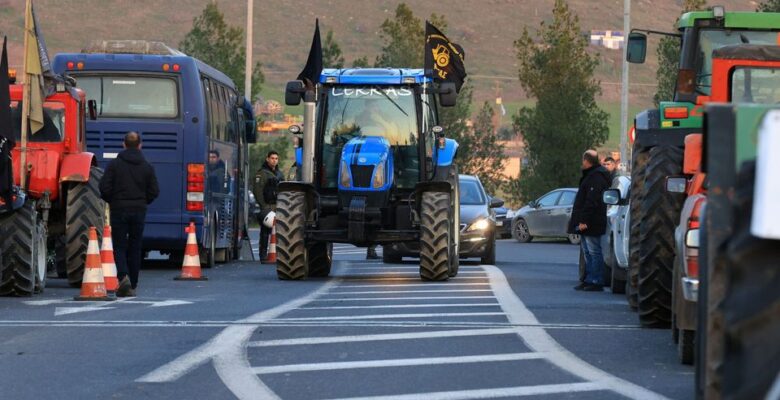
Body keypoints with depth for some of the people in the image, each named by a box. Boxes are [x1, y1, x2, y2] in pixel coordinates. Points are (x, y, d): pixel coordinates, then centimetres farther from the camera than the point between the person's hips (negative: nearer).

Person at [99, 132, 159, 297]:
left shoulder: (114, 164, -6)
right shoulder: (147, 167, 1)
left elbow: (104, 188, -10)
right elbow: (154, 191, 0)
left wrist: (112, 201, 9)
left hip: (119, 210, -2)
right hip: (139, 212, 2)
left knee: (119, 246, 3)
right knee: (135, 247, 9)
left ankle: (123, 276, -22)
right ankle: (132, 286, 11)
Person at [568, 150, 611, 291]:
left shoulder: (596, 177, -16)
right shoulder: (590, 175, 19)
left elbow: (591, 201, -23)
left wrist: (584, 220, -25)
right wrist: (581, 220, 20)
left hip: (590, 224, -11)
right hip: (586, 223, 11)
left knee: (594, 252, -9)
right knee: (588, 253, 13)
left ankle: (596, 282, -9)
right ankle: (589, 280, 18)